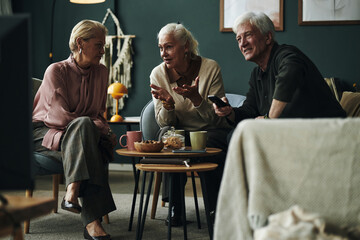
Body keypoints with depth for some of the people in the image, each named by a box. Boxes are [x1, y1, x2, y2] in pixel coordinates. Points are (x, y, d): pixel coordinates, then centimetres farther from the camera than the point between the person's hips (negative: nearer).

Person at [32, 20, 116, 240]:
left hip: (82, 136, 5)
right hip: (46, 133, -4)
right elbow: (61, 116, -16)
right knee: (85, 125, -38)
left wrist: (104, 130, -8)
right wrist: (101, 130, -19)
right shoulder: (56, 71, -8)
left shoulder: (101, 72, 10)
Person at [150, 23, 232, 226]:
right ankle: (174, 207, -22)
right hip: (181, 132, 2)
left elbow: (215, 117, -15)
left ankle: (217, 208, -14)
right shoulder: (158, 74, -5)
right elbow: (164, 122, -5)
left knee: (209, 148, -34)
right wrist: (168, 104, -27)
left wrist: (196, 98, -33)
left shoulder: (210, 68, -13)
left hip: (211, 131, -2)